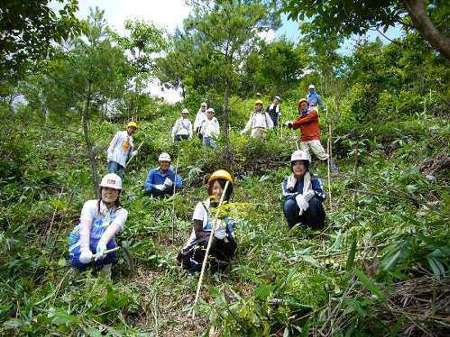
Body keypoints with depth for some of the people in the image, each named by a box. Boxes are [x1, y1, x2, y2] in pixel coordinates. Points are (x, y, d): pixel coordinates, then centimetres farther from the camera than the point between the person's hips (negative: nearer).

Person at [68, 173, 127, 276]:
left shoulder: (121, 212, -10)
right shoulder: (90, 205, -11)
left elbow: (113, 228, -31)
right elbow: (85, 228, -27)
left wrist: (102, 243, -52)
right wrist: (85, 249, -45)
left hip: (102, 244, 0)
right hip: (83, 243, 0)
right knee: (79, 261, -32)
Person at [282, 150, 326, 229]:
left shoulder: (314, 180, -2)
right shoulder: (287, 181, 1)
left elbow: (322, 195, -15)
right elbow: (286, 195, -16)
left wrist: (312, 193, -38)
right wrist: (297, 197, -37)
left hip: (312, 215, 0)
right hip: (296, 216, 1)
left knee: (314, 201, -29)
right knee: (289, 204, -28)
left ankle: (315, 228, -13)